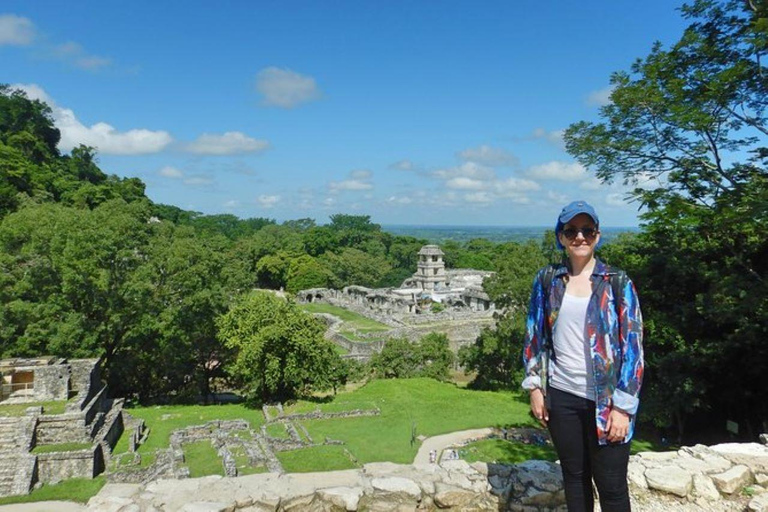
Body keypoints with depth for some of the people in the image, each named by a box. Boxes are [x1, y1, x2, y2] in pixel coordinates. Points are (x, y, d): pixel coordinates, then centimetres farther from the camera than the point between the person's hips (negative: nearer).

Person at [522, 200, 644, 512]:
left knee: (611, 485, 5)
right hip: (561, 396, 3)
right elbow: (534, 336, 8)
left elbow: (633, 345, -6)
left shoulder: (617, 283, -5)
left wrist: (623, 406, -10)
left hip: (605, 399, -2)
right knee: (573, 476, 16)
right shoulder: (547, 280, 3)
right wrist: (534, 386, 3)